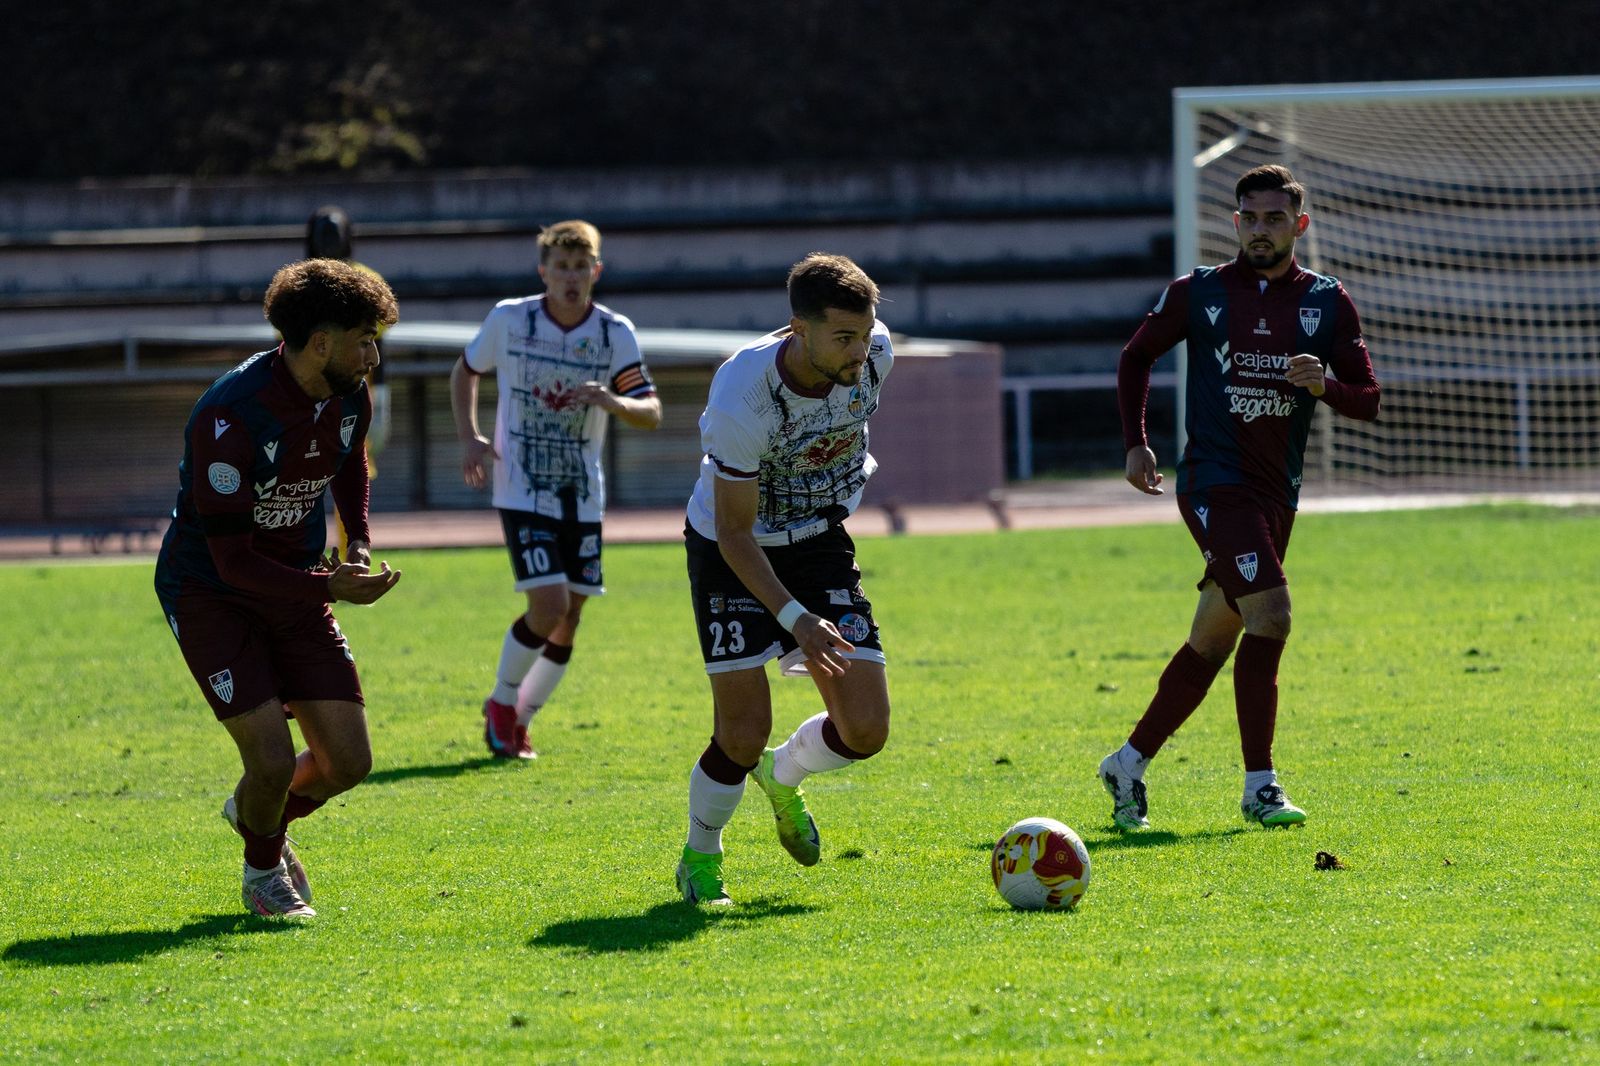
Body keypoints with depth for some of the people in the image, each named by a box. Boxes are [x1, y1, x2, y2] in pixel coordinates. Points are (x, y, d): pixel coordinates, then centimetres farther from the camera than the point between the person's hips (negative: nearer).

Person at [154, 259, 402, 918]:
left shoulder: (349, 399, -5)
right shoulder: (229, 415, -29)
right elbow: (232, 561, -26)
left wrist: (359, 544, 5)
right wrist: (329, 587, -32)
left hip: (296, 585, 6)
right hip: (207, 591, -6)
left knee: (347, 763, -2)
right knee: (274, 760, -17)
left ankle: (260, 814, 32)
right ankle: (263, 866, 17)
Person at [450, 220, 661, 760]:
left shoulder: (615, 333, -4)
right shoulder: (509, 319, -7)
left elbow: (652, 412, -6)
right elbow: (465, 372, 10)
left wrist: (614, 402, -28)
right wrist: (469, 438, -4)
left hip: (582, 496, 3)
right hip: (522, 492, -3)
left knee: (568, 620, 5)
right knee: (549, 606, -17)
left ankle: (519, 722, 25)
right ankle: (501, 703, 7)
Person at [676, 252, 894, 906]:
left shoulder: (874, 353, -18)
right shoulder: (742, 398, -33)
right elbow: (734, 532, -25)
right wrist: (796, 619, -34)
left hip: (820, 540, 5)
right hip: (733, 553, -5)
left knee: (865, 730, -6)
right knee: (743, 734, -12)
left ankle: (782, 776, 28)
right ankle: (700, 857, 17)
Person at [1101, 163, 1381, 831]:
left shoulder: (1327, 303, 6)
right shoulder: (1200, 293, 1)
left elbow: (1368, 401, 7)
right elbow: (1136, 356, 14)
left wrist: (1325, 385, -15)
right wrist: (1135, 443, 4)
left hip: (1276, 496, 4)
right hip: (1213, 482, -4)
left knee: (1213, 641, 9)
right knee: (1269, 613, -21)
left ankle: (1130, 763, 25)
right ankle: (1259, 787, -18)